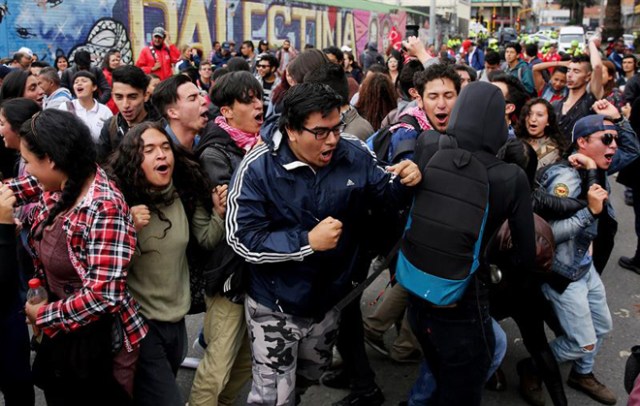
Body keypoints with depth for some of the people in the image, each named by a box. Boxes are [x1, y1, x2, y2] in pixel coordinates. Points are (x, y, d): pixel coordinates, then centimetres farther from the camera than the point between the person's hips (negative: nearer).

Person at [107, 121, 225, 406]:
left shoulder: (186, 194, -5)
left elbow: (207, 240, 6)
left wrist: (219, 213, -12)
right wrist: (128, 230, -31)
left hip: (176, 318, 5)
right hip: (139, 322, -5)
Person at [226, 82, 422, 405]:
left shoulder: (353, 154, -11)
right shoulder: (258, 169, -23)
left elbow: (384, 191, 4)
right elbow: (243, 239, -25)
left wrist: (405, 182, -20)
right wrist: (308, 242, -31)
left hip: (328, 299, 5)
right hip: (275, 305, -5)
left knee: (311, 374, 30)